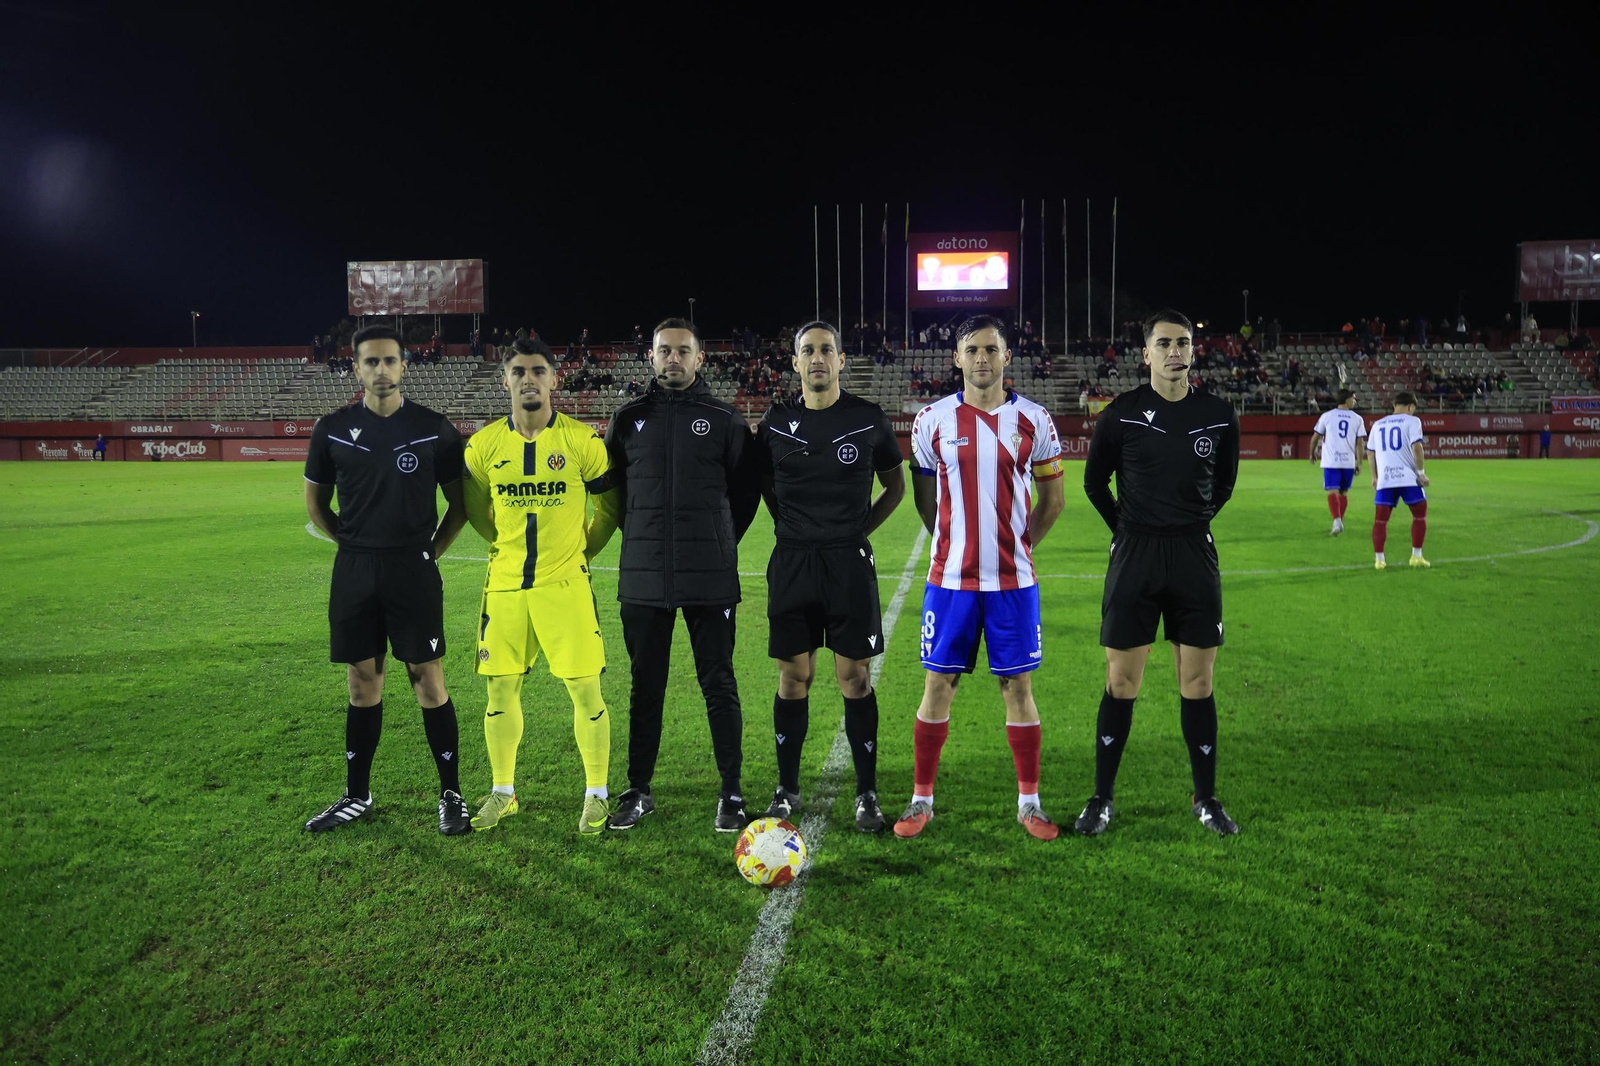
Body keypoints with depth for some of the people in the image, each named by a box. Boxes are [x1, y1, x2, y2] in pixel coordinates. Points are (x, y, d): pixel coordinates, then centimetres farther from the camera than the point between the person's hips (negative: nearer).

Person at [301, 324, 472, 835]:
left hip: (414, 569, -2)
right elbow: (315, 502, 15)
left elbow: (459, 501, 7)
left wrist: (432, 549, 2)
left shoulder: (434, 429, -1)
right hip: (354, 571, 3)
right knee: (362, 683, 10)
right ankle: (356, 797, 23)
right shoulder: (333, 429, 4)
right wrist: (355, 544, 10)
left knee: (429, 680, -1)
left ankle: (451, 795, 10)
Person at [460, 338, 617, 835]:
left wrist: (576, 549, 8)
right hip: (505, 585, 3)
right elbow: (475, 507, 17)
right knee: (501, 688, 8)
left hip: (565, 584, -2)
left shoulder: (582, 440, -5)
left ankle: (597, 794, 14)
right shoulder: (484, 444, 1)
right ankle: (503, 793, 25)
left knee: (585, 688, -1)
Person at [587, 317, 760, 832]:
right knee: (646, 687, 11)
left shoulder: (724, 419, 2)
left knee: (719, 685, 4)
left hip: (710, 577, -2)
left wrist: (719, 540, 5)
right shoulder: (629, 418, 8)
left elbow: (746, 488, 8)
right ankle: (638, 791, 23)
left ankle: (731, 794, 14)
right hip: (643, 576, 2)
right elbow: (611, 490, 16)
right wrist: (644, 537, 10)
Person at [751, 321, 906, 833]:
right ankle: (787, 791, 19)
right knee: (793, 678, 7)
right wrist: (795, 527, 9)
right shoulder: (777, 422, 3)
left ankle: (867, 794, 13)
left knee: (855, 678, 2)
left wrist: (858, 529, 5)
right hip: (792, 561, 1)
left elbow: (895, 485, 12)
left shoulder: (869, 420, 0)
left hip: (850, 562, -1)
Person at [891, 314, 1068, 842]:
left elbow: (1052, 498, 11)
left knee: (1018, 686, 6)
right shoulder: (932, 420, 0)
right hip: (951, 577, 0)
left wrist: (1017, 544, 7)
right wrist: (956, 542, 9)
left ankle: (1029, 802, 20)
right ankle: (921, 799, 17)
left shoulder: (1034, 421, 2)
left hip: (1013, 580, 0)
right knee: (937, 686, 4)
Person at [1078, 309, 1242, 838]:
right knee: (1121, 683, 2)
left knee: (1198, 684, 7)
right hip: (1134, 557, -1)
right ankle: (1102, 798, 14)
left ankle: (1206, 799, 22)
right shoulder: (1120, 414, -4)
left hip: (1195, 559, 2)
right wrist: (1129, 531, 9)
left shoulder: (1218, 416, 2)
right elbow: (1094, 482, 9)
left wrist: (1192, 524, 14)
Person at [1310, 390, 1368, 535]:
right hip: (1349, 462, 2)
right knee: (1343, 492, 16)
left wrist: (1312, 453, 24)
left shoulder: (1327, 416, 2)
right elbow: (1360, 443, 0)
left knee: (1333, 492, -6)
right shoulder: (1358, 419, 3)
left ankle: (1337, 521, -23)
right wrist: (1359, 463, 5)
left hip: (1331, 462, -2)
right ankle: (1340, 521, 25)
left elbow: (1315, 437, 7)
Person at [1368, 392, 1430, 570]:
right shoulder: (1412, 421, 1)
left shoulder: (1378, 424, 15)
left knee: (1380, 520, 5)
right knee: (1420, 515, 11)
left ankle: (1379, 559, 2)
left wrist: (1374, 476, 24)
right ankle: (1416, 556, 9)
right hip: (1408, 477, -3)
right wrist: (1421, 472, -4)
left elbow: (1371, 452, 17)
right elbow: (1416, 447, -10)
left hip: (1384, 479, 3)